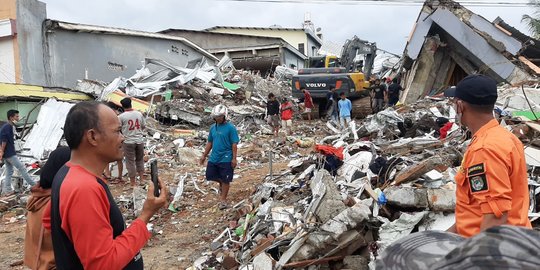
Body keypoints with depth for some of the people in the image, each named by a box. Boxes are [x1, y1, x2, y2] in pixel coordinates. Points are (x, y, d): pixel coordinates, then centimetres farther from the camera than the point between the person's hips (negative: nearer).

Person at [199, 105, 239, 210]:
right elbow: (210, 142, 15)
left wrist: (234, 158, -15)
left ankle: (223, 200, 16)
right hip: (213, 158, 6)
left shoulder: (230, 128, -11)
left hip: (226, 159, -6)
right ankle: (221, 184, 41)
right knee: (210, 176, 12)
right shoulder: (213, 127, 8)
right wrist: (204, 156, 15)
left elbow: (234, 144, -11)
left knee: (225, 180, 3)